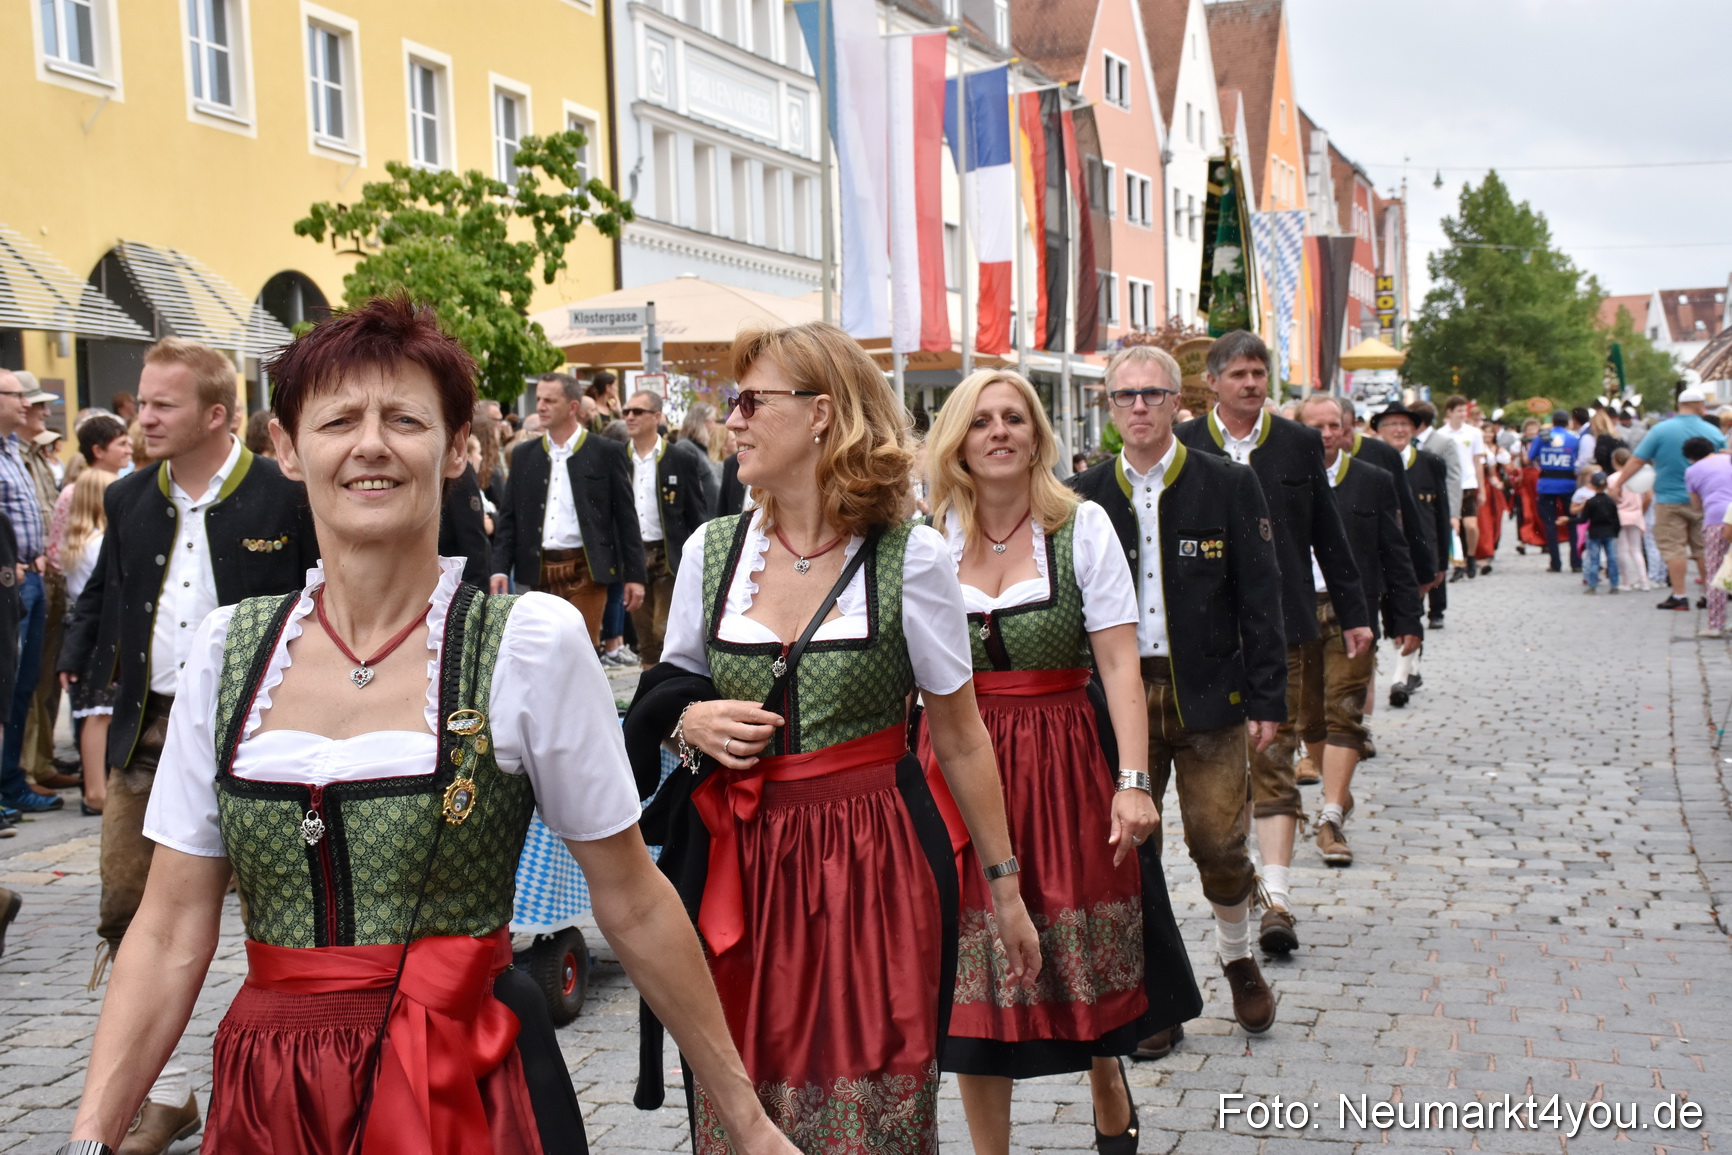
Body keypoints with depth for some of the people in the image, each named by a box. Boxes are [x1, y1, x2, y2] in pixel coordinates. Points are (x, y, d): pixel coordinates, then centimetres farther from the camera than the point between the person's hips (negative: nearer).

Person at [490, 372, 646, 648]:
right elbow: (508, 518, 11)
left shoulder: (607, 453, 1)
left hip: (585, 571, -4)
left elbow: (626, 518, 1)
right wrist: (500, 569, -1)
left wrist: (634, 575, -3)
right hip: (539, 571, 4)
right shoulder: (524, 455, 11)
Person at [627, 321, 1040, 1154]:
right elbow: (662, 704, 18)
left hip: (872, 867, -3)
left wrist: (1004, 888, 5)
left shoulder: (910, 557, -5)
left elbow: (961, 739, 2)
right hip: (737, 870, 3)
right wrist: (690, 725, -5)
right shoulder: (710, 550, 5)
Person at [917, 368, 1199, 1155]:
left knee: (1085, 954, 8)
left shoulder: (1083, 527, -2)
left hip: (1065, 764, -1)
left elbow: (1119, 663, -6)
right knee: (973, 968, 5)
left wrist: (1133, 782, -14)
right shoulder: (930, 539, 2)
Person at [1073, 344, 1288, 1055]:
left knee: (1220, 844, 1)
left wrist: (1267, 698, -5)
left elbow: (1260, 597, 0)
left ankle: (1237, 957, 29)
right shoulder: (1085, 496, 5)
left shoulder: (1228, 485, 0)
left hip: (1207, 694, -2)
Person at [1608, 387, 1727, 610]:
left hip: (1670, 500, -3)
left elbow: (1637, 460, -6)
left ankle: (1679, 597, -2)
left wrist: (1617, 483, 3)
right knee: (1704, 548, 12)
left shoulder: (1661, 430, -7)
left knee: (1673, 548, 0)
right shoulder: (1714, 432, 0)